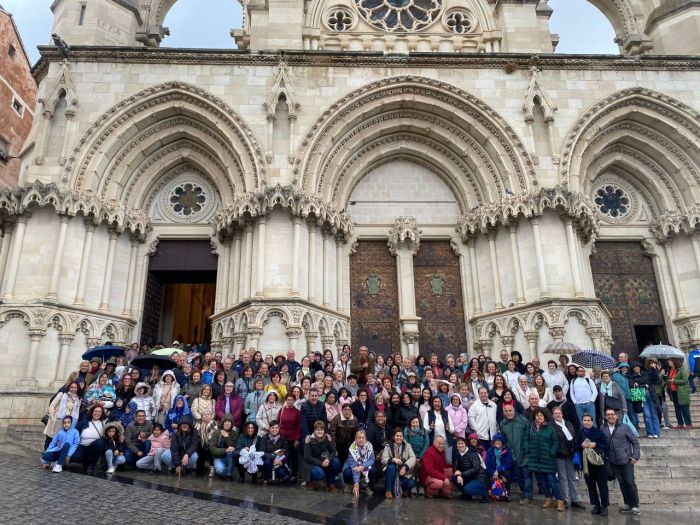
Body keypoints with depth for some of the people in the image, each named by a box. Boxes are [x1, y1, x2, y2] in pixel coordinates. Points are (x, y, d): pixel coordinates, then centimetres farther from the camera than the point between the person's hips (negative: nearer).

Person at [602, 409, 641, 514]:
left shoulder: (624, 427, -6)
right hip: (613, 462, 2)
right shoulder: (603, 429, -2)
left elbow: (635, 441, -1)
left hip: (626, 460, -2)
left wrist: (636, 456, -6)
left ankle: (635, 505, 14)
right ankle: (628, 504, 23)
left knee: (630, 482, 1)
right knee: (622, 483, 11)